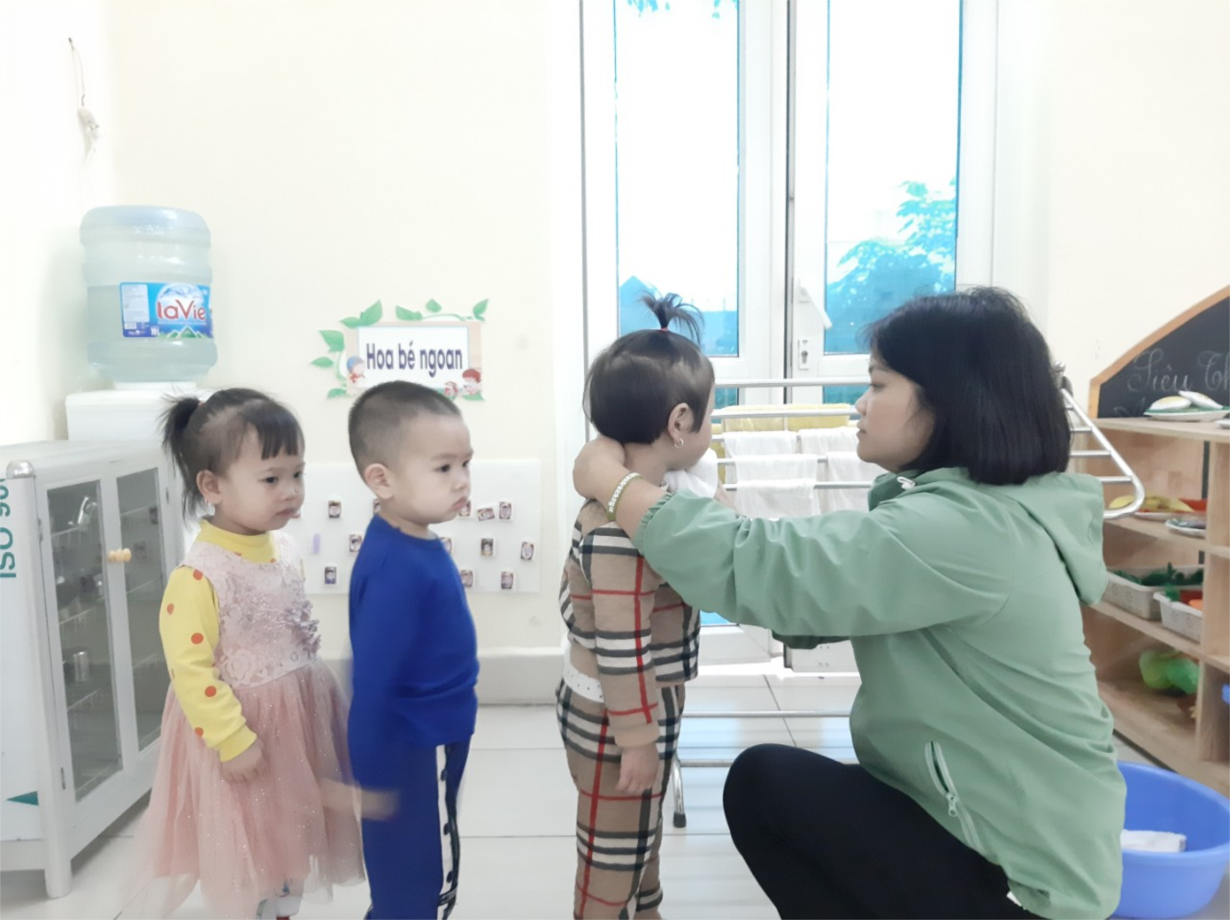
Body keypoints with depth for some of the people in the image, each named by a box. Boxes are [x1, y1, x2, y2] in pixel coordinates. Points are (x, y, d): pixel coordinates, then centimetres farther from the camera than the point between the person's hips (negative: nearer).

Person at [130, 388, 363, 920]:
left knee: (291, 836, 23)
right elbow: (191, 669, -23)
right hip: (241, 729, -7)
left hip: (298, 718, 7)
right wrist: (231, 739, -21)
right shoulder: (198, 575, -26)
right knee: (243, 852, 13)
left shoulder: (285, 549, -2)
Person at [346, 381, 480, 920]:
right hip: (411, 753, -8)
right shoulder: (396, 568, -30)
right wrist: (373, 775, -18)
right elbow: (372, 682, -26)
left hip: (431, 742, 9)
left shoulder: (414, 545, -1)